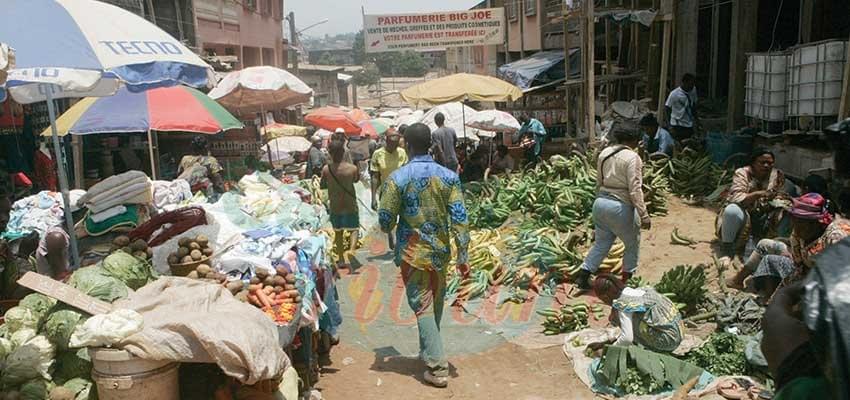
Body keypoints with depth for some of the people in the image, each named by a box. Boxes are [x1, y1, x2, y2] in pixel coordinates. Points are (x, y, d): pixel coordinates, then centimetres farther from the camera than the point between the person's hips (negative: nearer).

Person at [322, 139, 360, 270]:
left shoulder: (326, 169, -13)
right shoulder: (352, 168, -17)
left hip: (335, 206, 2)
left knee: (338, 232, 17)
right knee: (354, 229, 12)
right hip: (350, 205, -2)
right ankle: (351, 251, -14)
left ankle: (341, 259, 25)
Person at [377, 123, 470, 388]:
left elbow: (385, 221, -8)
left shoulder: (398, 178, -12)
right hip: (441, 251, 4)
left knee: (423, 307, 2)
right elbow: (459, 219, -8)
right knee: (435, 305, 19)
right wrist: (463, 257, -4)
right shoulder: (449, 176, -4)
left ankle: (437, 368, -1)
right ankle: (428, 352, 37)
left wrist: (390, 228, 16)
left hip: (413, 254, -3)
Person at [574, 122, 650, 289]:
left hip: (600, 202, 7)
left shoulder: (604, 153, 7)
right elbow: (635, 189, -19)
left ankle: (583, 276, 14)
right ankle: (627, 279, 26)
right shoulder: (632, 157, -14)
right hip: (620, 207, -7)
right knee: (633, 244, 16)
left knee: (602, 243, 19)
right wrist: (644, 215, -17)